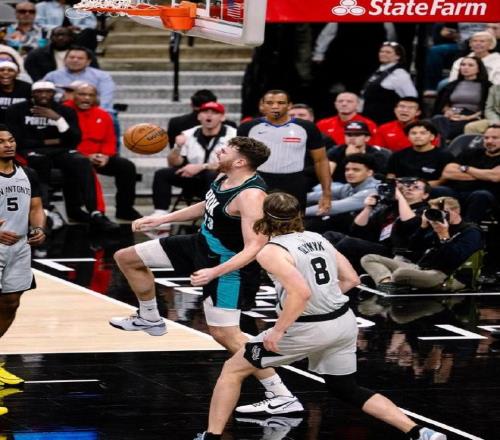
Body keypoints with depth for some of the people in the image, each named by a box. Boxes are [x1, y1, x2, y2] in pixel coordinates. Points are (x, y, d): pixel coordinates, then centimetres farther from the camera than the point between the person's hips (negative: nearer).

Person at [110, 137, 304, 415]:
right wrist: (161, 219, 16)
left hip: (229, 264, -9)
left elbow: (254, 248, -34)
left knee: (225, 334, -12)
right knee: (127, 258, 14)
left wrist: (214, 272, -41)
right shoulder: (226, 177, -5)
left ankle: (282, 397, -6)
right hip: (204, 244, 9)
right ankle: (150, 319, 39)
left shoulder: (251, 195, -32)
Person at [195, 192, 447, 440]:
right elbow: (351, 279, 12)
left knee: (233, 370, 8)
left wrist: (277, 331, -20)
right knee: (346, 391, 23)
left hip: (309, 328, -7)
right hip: (344, 321, 7)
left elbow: (301, 292, -26)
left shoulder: (271, 252, -12)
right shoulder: (317, 239, 9)